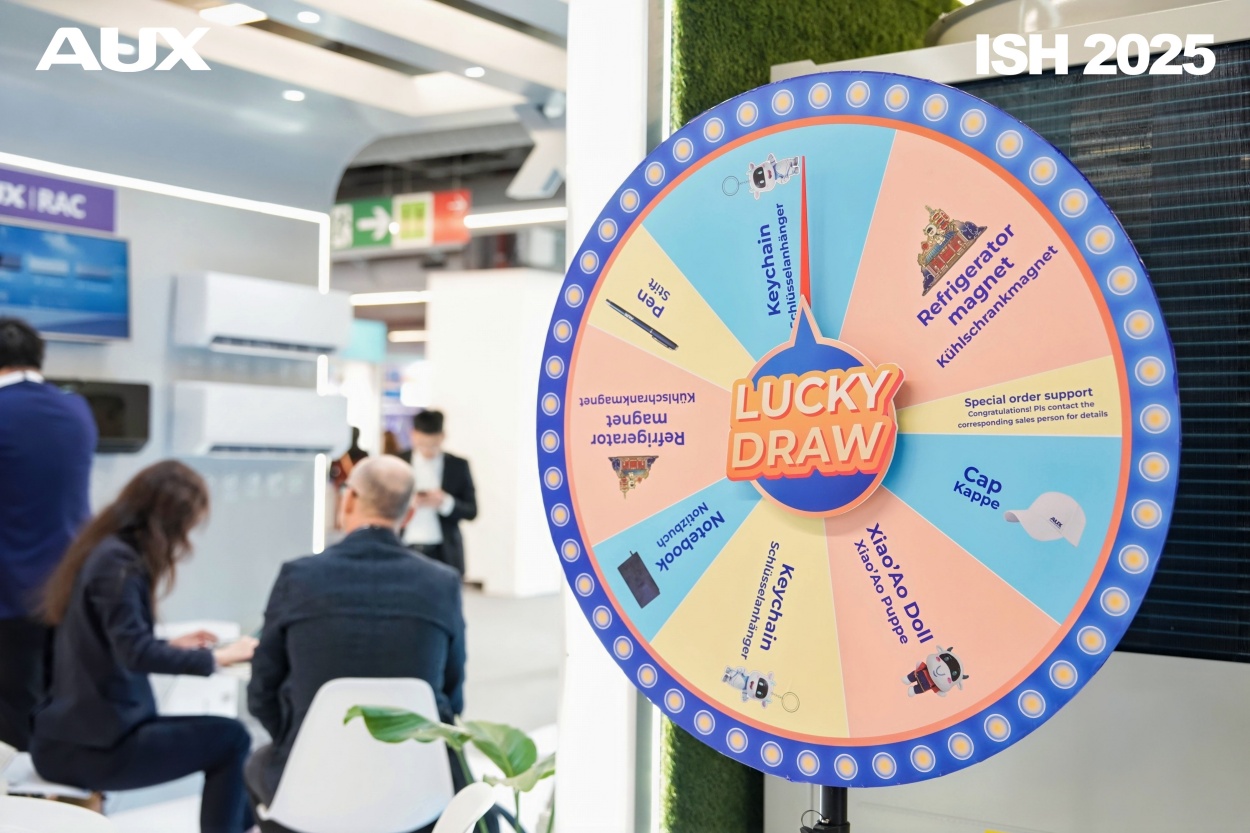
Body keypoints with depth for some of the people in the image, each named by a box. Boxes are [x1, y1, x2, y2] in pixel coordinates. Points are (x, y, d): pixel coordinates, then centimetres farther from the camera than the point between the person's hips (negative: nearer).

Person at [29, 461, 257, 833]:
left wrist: (170, 646, 12)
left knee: (220, 734, 13)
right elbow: (134, 652, -26)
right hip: (92, 745, -9)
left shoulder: (107, 552, 11)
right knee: (231, 738, -4)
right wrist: (215, 657, -17)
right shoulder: (118, 562, -17)